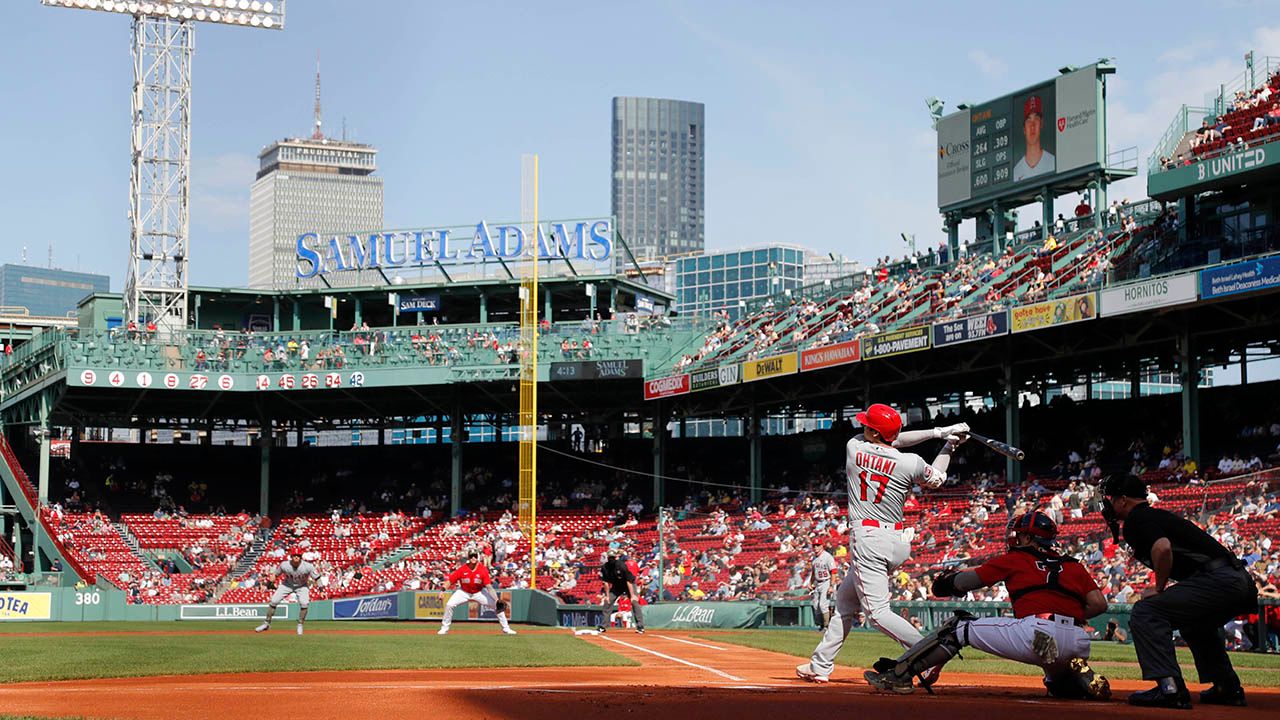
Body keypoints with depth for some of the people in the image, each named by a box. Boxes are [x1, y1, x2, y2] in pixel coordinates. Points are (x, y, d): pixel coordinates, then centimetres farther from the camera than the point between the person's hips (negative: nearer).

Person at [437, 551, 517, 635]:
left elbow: (489, 587, -23)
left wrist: (497, 600, -32)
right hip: (464, 592, 0)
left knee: (497, 606, -12)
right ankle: (444, 628, 1)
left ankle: (506, 629, 1)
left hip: (479, 592, 0)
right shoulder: (462, 569, -21)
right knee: (449, 605, -18)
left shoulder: (483, 570, -21)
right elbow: (450, 581, -14)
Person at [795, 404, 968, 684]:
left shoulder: (854, 448, -5)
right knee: (845, 601, 19)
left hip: (867, 538, -6)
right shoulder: (910, 463, -5)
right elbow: (936, 479, 15)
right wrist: (948, 444, 23)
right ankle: (821, 665, 25)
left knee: (877, 611, -9)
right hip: (897, 542, 6)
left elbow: (890, 441, 8)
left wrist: (939, 432, 6)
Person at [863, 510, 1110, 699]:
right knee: (1060, 684, 38)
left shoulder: (1014, 560, 13)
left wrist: (949, 579, 37)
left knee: (959, 627, 9)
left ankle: (898, 674, 4)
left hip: (1036, 630, -5)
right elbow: (1099, 604, 11)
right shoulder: (1074, 566, 23)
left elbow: (962, 582, 14)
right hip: (1078, 641, 5)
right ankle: (1085, 679, 3)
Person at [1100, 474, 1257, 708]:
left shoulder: (1137, 519, -2)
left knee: (1145, 612, -14)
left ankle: (1169, 686, -24)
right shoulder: (1158, 515, 27)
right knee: (1194, 622, 36)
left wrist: (1159, 589, -6)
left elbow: (1163, 548, -20)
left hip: (1217, 580, -10)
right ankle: (1228, 687, 33)